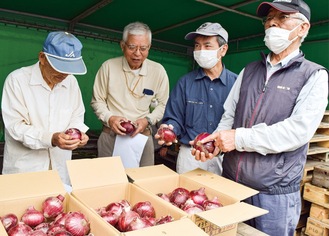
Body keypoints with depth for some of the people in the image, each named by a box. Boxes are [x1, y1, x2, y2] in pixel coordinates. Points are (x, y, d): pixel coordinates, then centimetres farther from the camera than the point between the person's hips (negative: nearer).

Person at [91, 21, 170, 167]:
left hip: (143, 136, 1)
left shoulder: (158, 71, -3)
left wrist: (148, 120, -9)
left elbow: (162, 104, 7)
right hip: (110, 136, 0)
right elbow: (97, 101, 5)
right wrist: (109, 118, -12)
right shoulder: (108, 66, -5)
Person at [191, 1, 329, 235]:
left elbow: (300, 130, -18)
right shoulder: (249, 70, 10)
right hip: (230, 182, 5)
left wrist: (240, 138, -19)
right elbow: (229, 117, 8)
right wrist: (214, 143, -11)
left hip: (275, 192, -4)